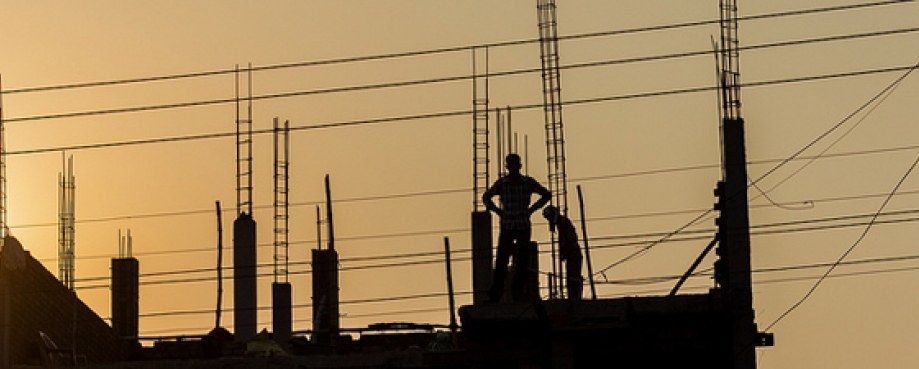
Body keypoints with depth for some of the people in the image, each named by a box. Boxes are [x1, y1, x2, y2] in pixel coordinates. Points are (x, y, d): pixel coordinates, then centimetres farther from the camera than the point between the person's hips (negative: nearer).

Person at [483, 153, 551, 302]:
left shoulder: (528, 182, 3)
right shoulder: (501, 183, 3)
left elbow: (546, 195, 15)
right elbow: (486, 197, 19)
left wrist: (531, 209, 5)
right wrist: (498, 211, 6)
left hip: (523, 227, 1)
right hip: (507, 227, -1)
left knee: (522, 263, -2)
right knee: (501, 261, -8)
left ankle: (517, 293, 3)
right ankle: (494, 295, -8)